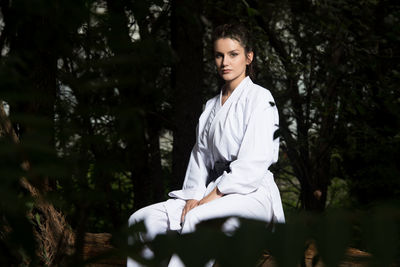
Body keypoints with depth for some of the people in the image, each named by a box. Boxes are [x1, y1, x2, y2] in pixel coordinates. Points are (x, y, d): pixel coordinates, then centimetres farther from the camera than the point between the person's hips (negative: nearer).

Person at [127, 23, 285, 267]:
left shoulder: (260, 99, -2)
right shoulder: (212, 106, 21)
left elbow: (253, 164, -12)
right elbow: (200, 155, 16)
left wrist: (212, 196, -15)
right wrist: (195, 195, -3)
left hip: (252, 192, -7)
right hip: (214, 191, 7)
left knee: (196, 219, -38)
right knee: (144, 219, -12)